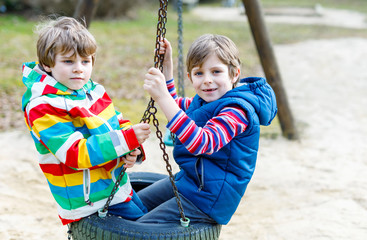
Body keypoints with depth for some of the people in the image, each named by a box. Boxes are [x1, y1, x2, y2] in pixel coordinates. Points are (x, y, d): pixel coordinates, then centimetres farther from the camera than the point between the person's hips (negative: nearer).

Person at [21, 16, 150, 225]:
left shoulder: (93, 90, 5)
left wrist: (131, 151, -14)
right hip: (92, 202, -8)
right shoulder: (42, 108, -20)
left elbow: (120, 124, 8)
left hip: (119, 186, 8)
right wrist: (126, 139, -32)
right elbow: (76, 153, -27)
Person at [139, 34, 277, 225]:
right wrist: (166, 65, 9)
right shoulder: (204, 101, 5)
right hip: (186, 180, 10)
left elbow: (202, 144, -40)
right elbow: (174, 105, 25)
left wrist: (162, 97, -44)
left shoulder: (238, 110, -24)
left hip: (209, 200, -10)